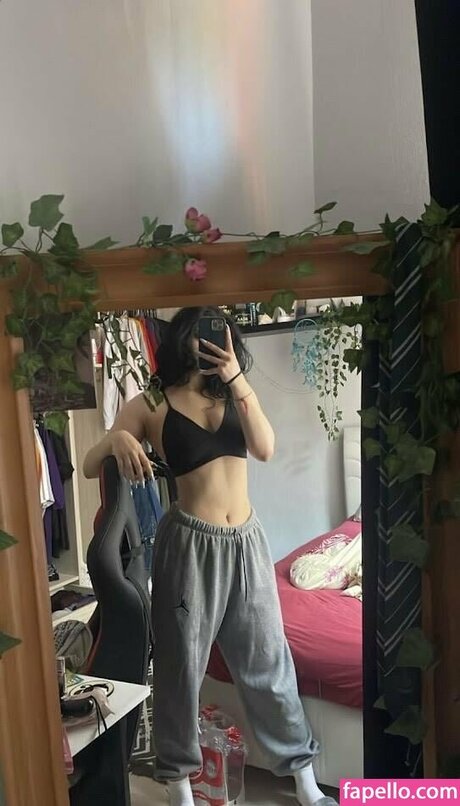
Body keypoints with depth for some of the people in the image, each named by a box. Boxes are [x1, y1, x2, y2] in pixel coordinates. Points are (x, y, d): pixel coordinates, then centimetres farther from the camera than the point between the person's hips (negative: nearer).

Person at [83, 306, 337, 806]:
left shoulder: (232, 393, 7)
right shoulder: (150, 404, -4)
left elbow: (265, 449, -9)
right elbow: (89, 467, -7)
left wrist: (238, 380, -17)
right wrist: (117, 439, -29)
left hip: (246, 541, 4)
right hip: (190, 544, -3)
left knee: (266, 658, 14)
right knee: (182, 662, 12)